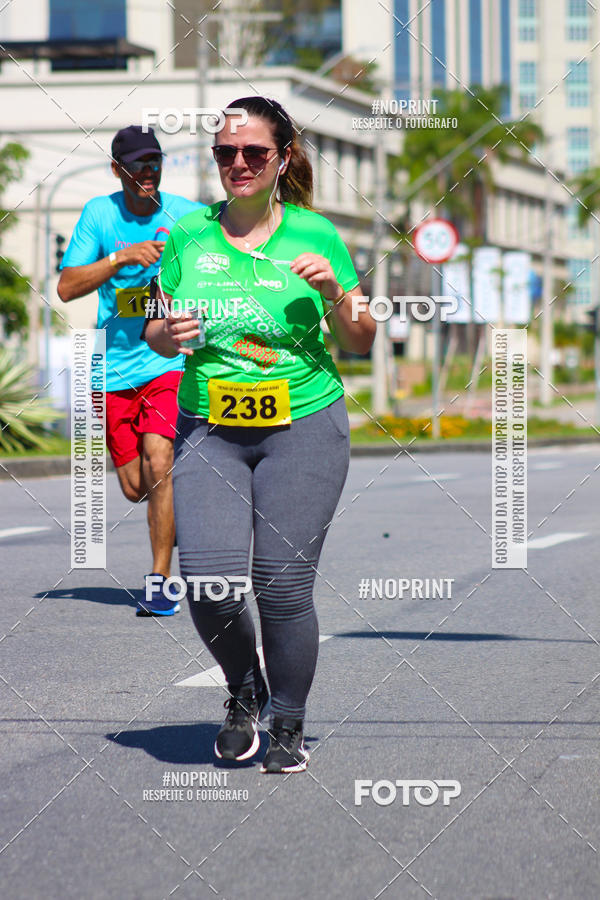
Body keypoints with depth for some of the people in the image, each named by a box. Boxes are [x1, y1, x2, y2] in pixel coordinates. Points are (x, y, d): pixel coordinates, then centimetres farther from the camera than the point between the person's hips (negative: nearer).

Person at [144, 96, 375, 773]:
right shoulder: (188, 235, 6)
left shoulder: (315, 235, 2)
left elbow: (361, 344, 7)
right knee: (208, 580, -13)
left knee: (284, 585, -4)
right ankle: (244, 692, 17)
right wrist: (165, 335, -9)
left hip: (303, 425, -1)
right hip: (209, 430, 1)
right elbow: (155, 330, 14)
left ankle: (288, 725, 16)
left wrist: (334, 295, -12)